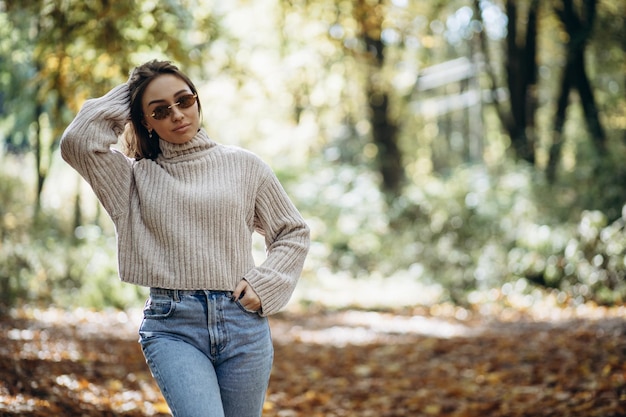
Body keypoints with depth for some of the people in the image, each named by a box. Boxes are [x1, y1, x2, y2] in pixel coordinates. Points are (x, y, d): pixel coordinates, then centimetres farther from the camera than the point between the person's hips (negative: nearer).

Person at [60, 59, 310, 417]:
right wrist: (123, 99, 4)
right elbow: (78, 142, -8)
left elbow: (293, 232, 17)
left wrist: (264, 285, 2)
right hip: (172, 326, -1)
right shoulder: (137, 176, 9)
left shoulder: (244, 165, 10)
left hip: (243, 323, 2)